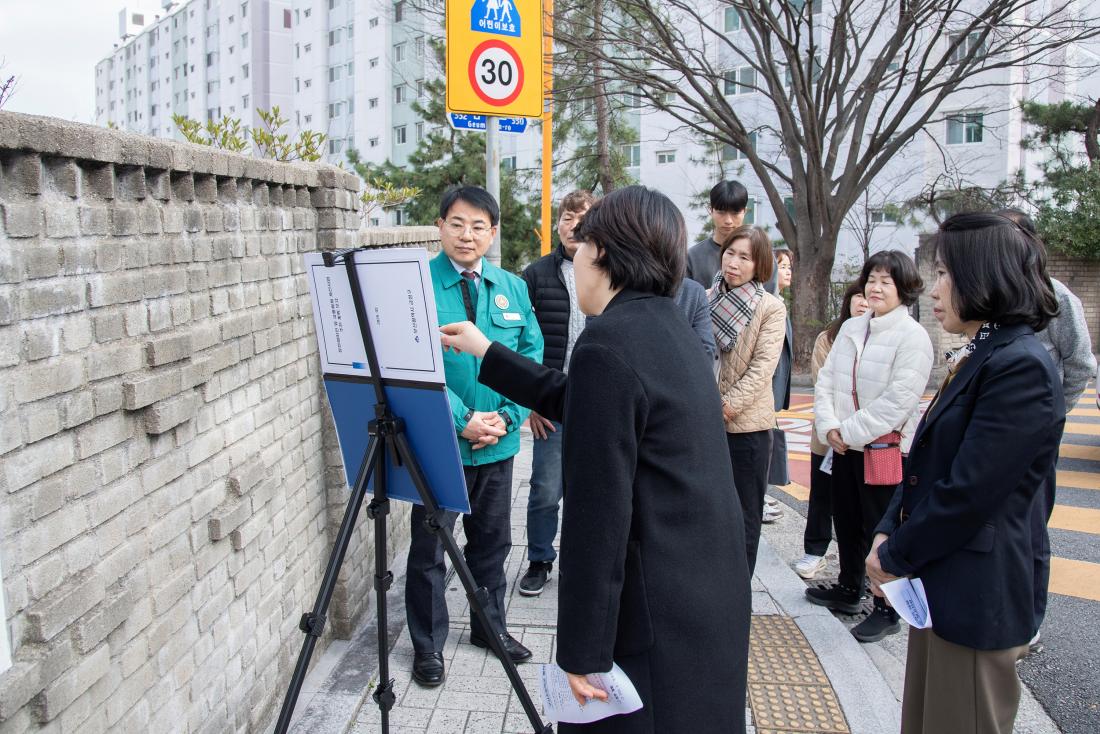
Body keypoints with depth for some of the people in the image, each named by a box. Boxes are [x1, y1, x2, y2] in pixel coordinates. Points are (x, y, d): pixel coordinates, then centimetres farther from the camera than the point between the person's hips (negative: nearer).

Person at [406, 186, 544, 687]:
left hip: (498, 440, 4)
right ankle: (427, 644, 24)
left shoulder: (513, 288, 5)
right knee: (429, 546, 7)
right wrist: (463, 420, -20)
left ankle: (490, 625, 38)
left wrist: (506, 416, -9)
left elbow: (531, 356, 5)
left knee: (493, 539, 18)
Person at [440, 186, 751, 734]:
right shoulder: (668, 325, 9)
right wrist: (487, 354, 26)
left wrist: (581, 648, -15)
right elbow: (581, 402, 20)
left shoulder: (607, 343, -20)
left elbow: (597, 512, -21)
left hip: (656, 615, -9)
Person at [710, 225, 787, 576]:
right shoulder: (706, 300, 4)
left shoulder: (771, 308, -4)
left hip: (747, 422, -3)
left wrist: (726, 407, -15)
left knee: (745, 516, 8)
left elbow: (763, 367, -11)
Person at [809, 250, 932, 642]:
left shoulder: (913, 336, -13)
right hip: (845, 446, 7)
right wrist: (829, 425, -7)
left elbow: (898, 400, -19)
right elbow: (826, 379, 7)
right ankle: (848, 589, 38)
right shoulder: (850, 328, 8)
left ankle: (887, 609, 19)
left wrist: (850, 431, -16)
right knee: (847, 522, 20)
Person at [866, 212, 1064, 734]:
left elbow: (969, 492, -23)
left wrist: (896, 558, -13)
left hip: (975, 593, -9)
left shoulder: (1021, 367, -20)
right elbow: (927, 464, 11)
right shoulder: (980, 358, 12)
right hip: (938, 584, 9)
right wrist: (888, 533, -1)